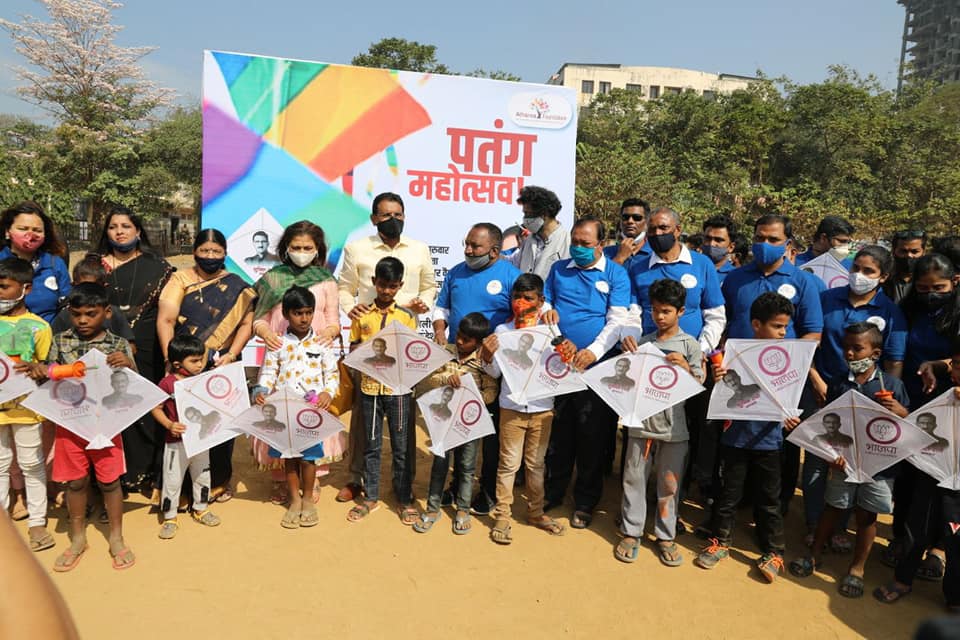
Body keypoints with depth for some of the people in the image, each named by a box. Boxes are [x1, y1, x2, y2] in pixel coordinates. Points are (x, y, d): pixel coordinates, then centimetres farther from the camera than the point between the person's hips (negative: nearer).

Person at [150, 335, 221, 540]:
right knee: (172, 481, 5)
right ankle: (169, 518, 22)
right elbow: (156, 408, -12)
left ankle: (200, 509, 39)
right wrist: (169, 425, -24)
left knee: (202, 476, 19)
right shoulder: (167, 383, -16)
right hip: (177, 441, -5)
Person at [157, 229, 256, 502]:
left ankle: (218, 482, 21)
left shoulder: (236, 287, 8)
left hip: (222, 367, 1)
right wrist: (170, 359, -14)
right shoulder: (180, 280, 4)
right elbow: (165, 320, -4)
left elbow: (246, 323, 1)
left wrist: (231, 355, -13)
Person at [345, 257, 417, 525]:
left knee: (402, 447, 5)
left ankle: (405, 499, 17)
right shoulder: (362, 315, 4)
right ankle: (370, 497, 25)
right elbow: (353, 348, 8)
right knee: (371, 445, 12)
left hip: (398, 387, -1)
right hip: (369, 386, 1)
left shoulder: (407, 316, 1)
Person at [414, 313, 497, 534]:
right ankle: (433, 508, 24)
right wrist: (445, 378, -25)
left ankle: (463, 510, 28)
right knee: (440, 463, 10)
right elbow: (422, 384, -8)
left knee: (467, 466, 11)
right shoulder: (444, 352, -3)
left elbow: (491, 391, -11)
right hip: (444, 417, 1)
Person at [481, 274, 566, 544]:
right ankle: (502, 516, 15)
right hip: (512, 407, -1)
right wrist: (488, 357, -22)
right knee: (509, 463, 5)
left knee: (536, 463, 14)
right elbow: (495, 372, -2)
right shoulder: (502, 330, -2)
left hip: (542, 407, 1)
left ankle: (535, 512, 28)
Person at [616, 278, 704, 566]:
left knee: (669, 484, 8)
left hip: (674, 426, -1)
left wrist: (685, 368, -20)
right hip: (641, 421, 2)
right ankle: (631, 532, 21)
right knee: (634, 479, 8)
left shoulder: (690, 345, 0)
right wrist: (628, 353, -8)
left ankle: (665, 536, 23)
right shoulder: (643, 342, 5)